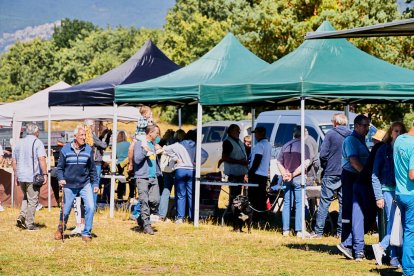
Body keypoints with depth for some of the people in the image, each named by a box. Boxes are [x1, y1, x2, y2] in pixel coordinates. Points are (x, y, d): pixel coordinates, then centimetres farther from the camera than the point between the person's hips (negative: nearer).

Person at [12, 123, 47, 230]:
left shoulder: (19, 143, 12)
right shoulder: (37, 143, -7)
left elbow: (14, 161, 15)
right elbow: (41, 160, -16)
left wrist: (16, 177, 21)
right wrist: (45, 174, -13)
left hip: (21, 176, 6)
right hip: (33, 177, -6)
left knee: (25, 197, 22)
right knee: (32, 200, 2)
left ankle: (22, 216, 3)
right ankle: (30, 224, 2)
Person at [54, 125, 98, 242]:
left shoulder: (88, 150, 0)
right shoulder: (65, 150, -3)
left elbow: (92, 169, 8)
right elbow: (59, 167, 2)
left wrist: (95, 184, 5)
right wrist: (60, 179, -14)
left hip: (85, 185, 1)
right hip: (69, 186, -1)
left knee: (90, 207, -14)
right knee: (65, 210, 8)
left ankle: (86, 233, 0)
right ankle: (60, 230, 36)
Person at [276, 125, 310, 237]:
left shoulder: (285, 146, 11)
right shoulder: (304, 146, -6)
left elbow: (279, 162, 8)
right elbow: (305, 163, -15)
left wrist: (284, 174, -3)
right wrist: (294, 174, -12)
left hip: (287, 179, 5)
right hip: (298, 178, -5)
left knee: (286, 203, 9)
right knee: (299, 204, -2)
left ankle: (285, 230, 9)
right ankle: (299, 231, -5)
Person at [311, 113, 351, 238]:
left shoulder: (331, 134, -7)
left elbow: (323, 154, -10)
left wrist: (324, 166, 7)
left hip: (331, 173, -3)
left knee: (324, 202, 1)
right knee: (344, 203, 10)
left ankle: (318, 231, -2)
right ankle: (341, 231, 9)